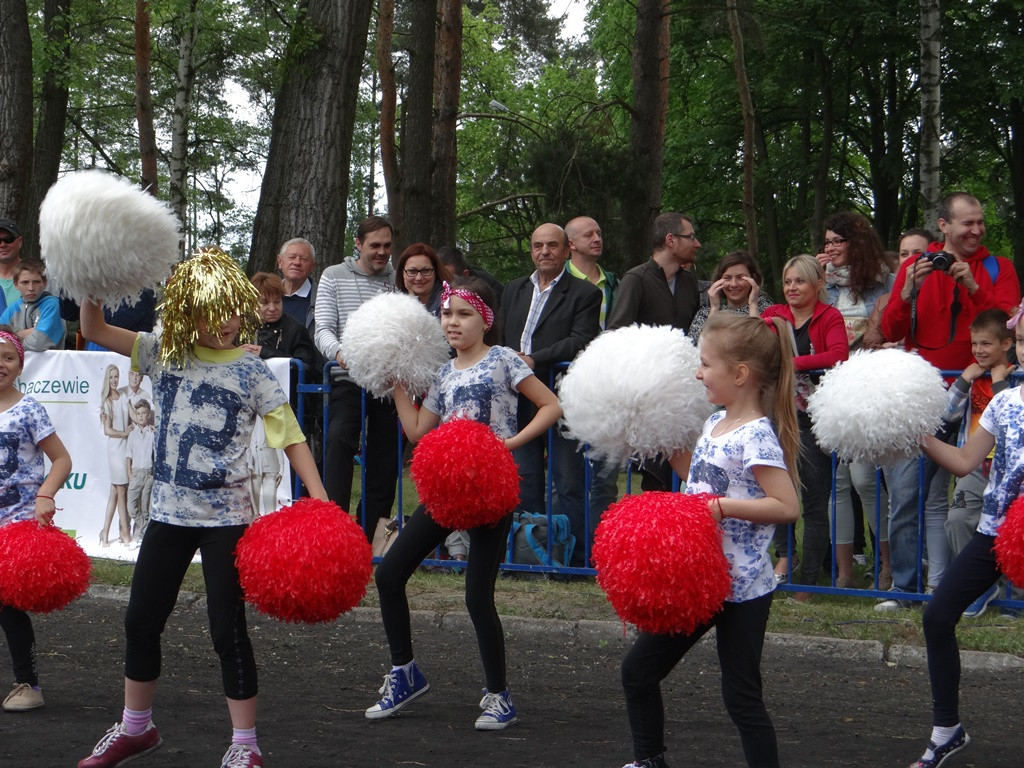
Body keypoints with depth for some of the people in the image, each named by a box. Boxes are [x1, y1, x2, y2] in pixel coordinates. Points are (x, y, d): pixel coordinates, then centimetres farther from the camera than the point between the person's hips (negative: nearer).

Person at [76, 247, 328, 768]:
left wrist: (321, 503, -17)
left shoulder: (250, 371, -6)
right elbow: (94, 331, 0)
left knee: (228, 629, -4)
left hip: (225, 518, -4)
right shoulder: (165, 355, 2)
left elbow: (291, 438, -6)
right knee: (141, 621, 12)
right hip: (169, 511, 4)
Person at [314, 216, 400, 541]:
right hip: (348, 380, -2)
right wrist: (339, 351, -21)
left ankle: (369, 535, 13)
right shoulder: (334, 277, 6)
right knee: (340, 438, -25)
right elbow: (323, 330, 0)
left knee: (385, 459, 3)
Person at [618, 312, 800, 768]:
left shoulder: (757, 436, -19)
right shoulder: (716, 423, 8)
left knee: (741, 696, -3)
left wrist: (722, 507, -28)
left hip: (740, 588, -9)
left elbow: (786, 506, -24)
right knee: (638, 670, 15)